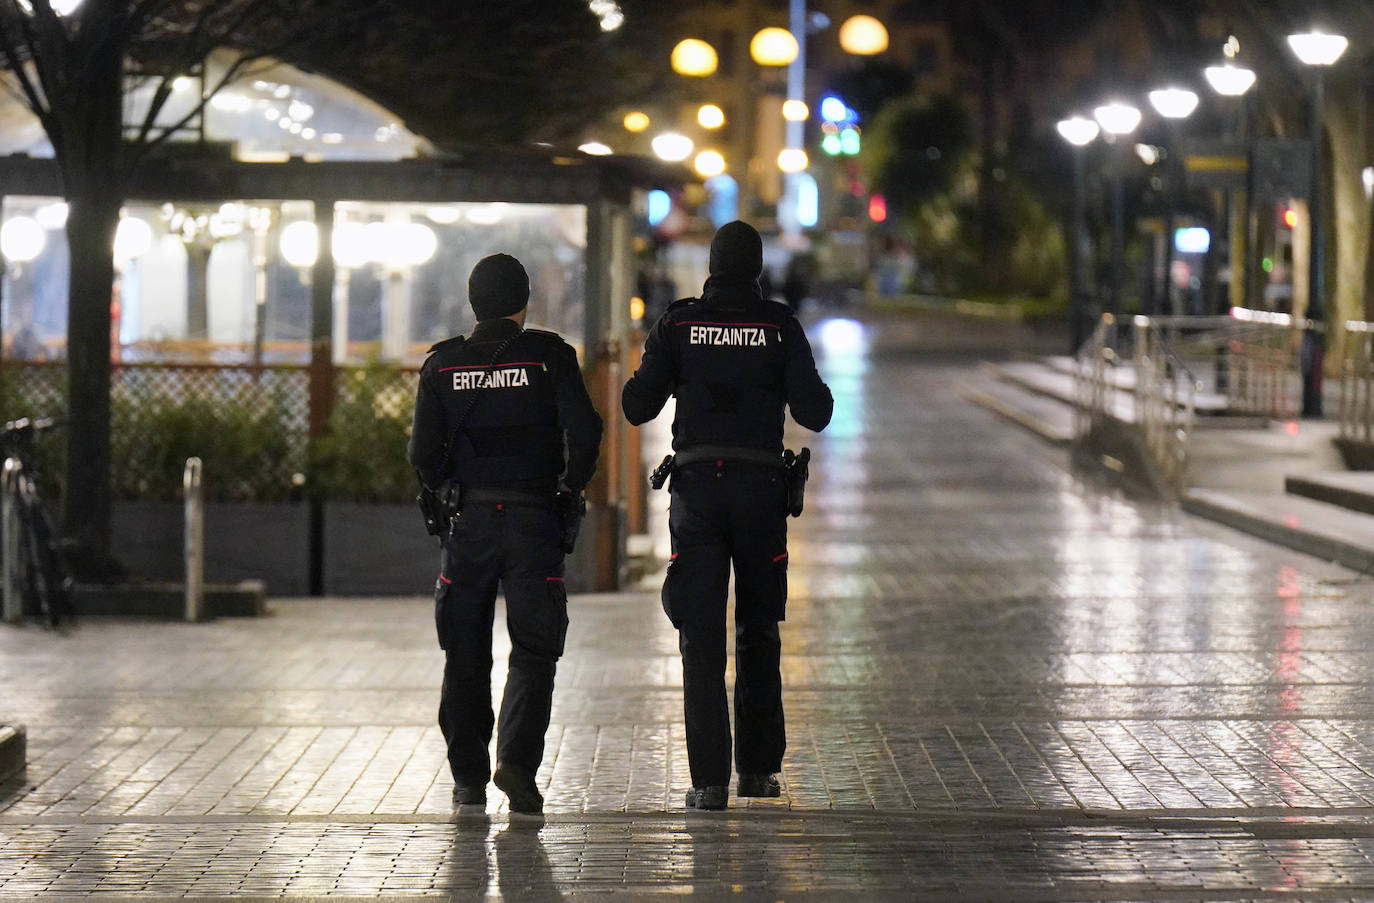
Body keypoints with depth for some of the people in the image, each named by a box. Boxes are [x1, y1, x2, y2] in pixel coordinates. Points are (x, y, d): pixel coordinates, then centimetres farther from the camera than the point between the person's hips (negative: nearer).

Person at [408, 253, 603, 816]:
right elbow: (583, 430, -11)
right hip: (533, 519, -2)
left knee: (465, 658, 11)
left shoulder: (442, 365, 3)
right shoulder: (549, 356, -2)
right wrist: (572, 481, 6)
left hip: (470, 518, 2)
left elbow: (424, 453, -1)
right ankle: (517, 759, -18)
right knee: (533, 652, 1)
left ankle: (468, 779, 13)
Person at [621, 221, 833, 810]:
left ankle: (709, 779, -8)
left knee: (701, 637, 0)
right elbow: (814, 413, -4)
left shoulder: (677, 325, 0)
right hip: (761, 489, 0)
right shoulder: (780, 326, -1)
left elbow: (637, 408, 1)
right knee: (759, 633, 16)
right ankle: (759, 767, 16)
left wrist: (658, 377, 21)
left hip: (696, 487, 0)